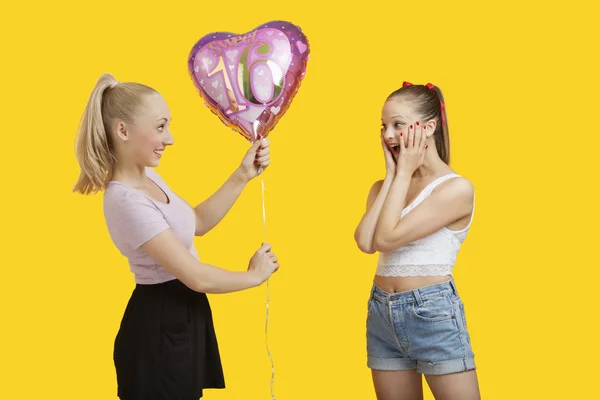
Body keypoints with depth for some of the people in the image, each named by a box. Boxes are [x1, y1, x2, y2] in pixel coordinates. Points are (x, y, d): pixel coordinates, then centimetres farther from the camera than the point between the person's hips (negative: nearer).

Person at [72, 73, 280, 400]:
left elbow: (197, 222, 14)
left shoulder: (148, 176, 2)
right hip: (161, 326, -9)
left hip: (179, 317, 9)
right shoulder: (128, 201, -27)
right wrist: (254, 276, -8)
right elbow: (197, 278, -24)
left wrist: (243, 175, 5)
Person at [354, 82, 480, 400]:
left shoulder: (457, 188, -11)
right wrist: (392, 175, -4)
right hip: (382, 313, 6)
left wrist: (405, 173, -8)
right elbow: (365, 242, -11)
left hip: (434, 314, -6)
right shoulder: (383, 188, 9)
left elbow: (388, 239, -18)